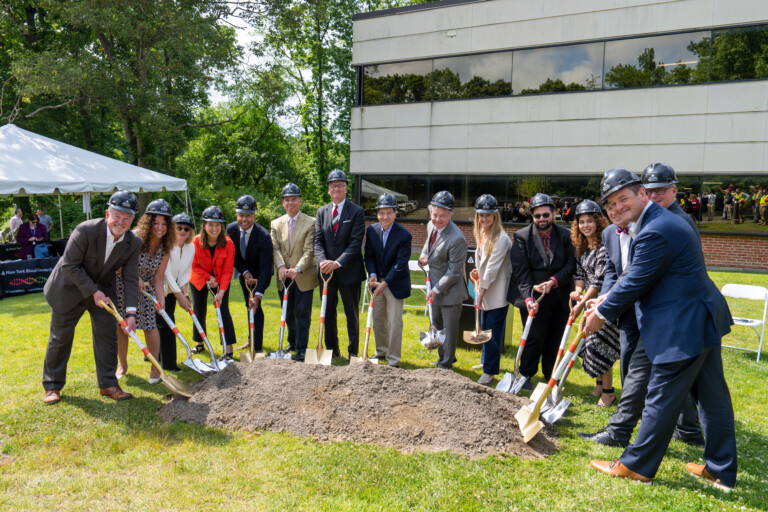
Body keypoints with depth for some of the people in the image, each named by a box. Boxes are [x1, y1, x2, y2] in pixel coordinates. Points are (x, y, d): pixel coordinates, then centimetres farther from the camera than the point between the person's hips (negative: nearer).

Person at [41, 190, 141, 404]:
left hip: (103, 290, 4)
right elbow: (70, 265, -22)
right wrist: (93, 292, -23)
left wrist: (131, 312, -22)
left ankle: (108, 384, 14)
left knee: (107, 336, 2)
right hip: (70, 289, -3)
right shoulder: (86, 230, -27)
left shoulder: (133, 244, -15)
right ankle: (52, 386, 22)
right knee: (60, 337, 6)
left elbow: (131, 279, -13)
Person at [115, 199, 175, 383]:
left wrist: (161, 298, -19)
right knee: (121, 325, 3)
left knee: (150, 324, -6)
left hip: (145, 286, 3)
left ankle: (155, 367, 5)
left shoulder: (165, 248, -12)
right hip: (121, 285, -2)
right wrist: (135, 278, -23)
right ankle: (122, 365, 25)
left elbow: (159, 277, -8)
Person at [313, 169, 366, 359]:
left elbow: (355, 243, -12)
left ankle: (353, 351, 15)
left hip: (348, 271, -4)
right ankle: (332, 350, 24)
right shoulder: (322, 211, 10)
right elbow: (317, 241, 4)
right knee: (328, 313, 11)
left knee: (352, 313, 5)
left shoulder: (357, 212, -4)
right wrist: (323, 261, -14)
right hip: (327, 271, 4)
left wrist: (337, 262, -21)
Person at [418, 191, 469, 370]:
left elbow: (454, 272, -23)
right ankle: (442, 357, 42)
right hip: (435, 287, 8)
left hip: (450, 290, -8)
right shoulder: (431, 225, -4)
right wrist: (424, 256, -2)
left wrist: (437, 290, -19)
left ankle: (446, 364, 24)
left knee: (449, 328, 7)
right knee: (437, 325, 22)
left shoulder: (457, 239, -29)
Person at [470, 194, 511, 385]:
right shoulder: (481, 234, 9)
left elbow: (493, 267, -20)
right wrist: (478, 271, 5)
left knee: (493, 332, -3)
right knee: (484, 328, 19)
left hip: (497, 292, -9)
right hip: (484, 290, 9)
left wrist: (482, 291, -17)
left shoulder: (501, 238, -19)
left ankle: (490, 371, 6)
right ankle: (486, 361, 35)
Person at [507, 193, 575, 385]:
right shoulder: (522, 236, -3)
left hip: (559, 296, 3)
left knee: (555, 340, 10)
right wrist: (528, 297, -18)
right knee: (534, 338, -1)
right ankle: (525, 376, 17)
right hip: (534, 296, -3)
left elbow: (571, 264, 1)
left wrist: (553, 281, -15)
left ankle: (551, 377, 27)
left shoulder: (564, 235, 4)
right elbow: (520, 271, -9)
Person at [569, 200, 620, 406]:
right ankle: (600, 383, 32)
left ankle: (608, 392, 9)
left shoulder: (605, 245, -20)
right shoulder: (581, 246, 8)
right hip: (591, 301, 8)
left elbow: (601, 280, -22)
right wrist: (578, 290, -11)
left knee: (599, 344, -6)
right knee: (591, 341, 15)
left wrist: (581, 304, -19)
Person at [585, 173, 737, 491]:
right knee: (713, 396, 17)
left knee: (662, 398, 2)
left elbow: (635, 283, -17)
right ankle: (721, 470, 30)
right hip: (704, 318, 11)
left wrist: (602, 314, -3)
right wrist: (606, 300, 14)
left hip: (683, 328, -11)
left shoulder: (654, 233, -23)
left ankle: (636, 466, 16)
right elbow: (636, 275, 18)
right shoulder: (662, 220, 12)